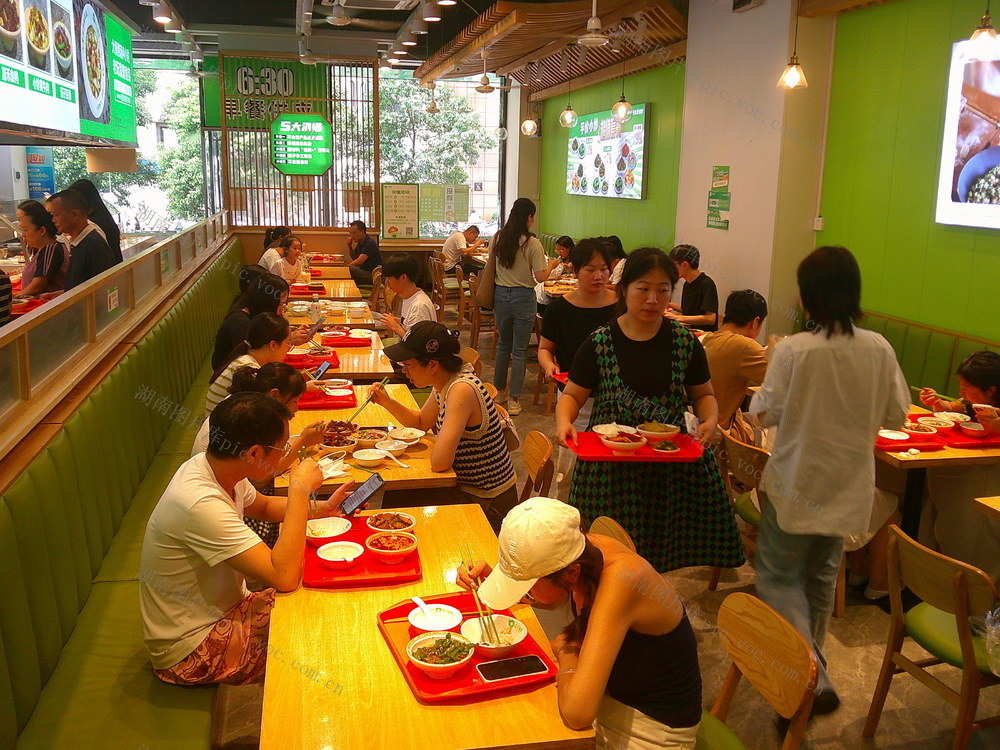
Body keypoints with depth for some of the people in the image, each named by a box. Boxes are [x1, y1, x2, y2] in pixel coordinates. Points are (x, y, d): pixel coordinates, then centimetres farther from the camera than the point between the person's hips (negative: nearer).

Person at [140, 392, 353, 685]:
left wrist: (322, 508, 0)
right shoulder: (201, 504, -35)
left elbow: (263, 505, 16)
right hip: (191, 651, -9)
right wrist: (300, 488, -32)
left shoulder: (209, 466, -6)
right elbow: (284, 576, -40)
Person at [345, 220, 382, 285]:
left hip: (371, 275, -10)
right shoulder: (360, 243, 12)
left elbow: (359, 261, -25)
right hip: (364, 271, 10)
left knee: (349, 269, -28)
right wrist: (349, 245, 9)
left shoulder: (370, 243, -17)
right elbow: (354, 258, 25)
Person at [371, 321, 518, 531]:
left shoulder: (461, 390, -29)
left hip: (488, 504, -8)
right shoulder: (444, 384, -1)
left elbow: (439, 462, -32)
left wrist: (438, 439, -10)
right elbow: (421, 422, 18)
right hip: (468, 488, 8)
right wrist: (387, 402, 2)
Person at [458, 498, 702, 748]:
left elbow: (577, 713, -40)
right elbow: (550, 601, 13)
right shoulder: (582, 548, -13)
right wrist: (490, 577, -5)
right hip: (606, 700, 7)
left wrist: (566, 652, -20)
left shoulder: (620, 580, -35)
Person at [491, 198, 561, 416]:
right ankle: (513, 400, 8)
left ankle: (500, 390, 31)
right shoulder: (532, 243, -14)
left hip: (500, 295, 5)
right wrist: (551, 265, 6)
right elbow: (540, 277, -13)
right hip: (523, 297, -5)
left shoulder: (497, 239, 0)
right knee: (519, 350, 4)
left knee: (503, 344, 20)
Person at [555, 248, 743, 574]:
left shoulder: (685, 341, 3)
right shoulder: (599, 343, -2)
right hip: (610, 465, -1)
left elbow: (703, 394, 13)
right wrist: (564, 421, -17)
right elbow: (572, 394, 4)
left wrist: (710, 421, -8)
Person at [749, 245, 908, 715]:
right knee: (821, 576, 22)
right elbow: (896, 416, 2)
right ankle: (811, 655, 40)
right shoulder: (879, 349, -8)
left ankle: (811, 679, -3)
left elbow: (764, 414, -11)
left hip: (797, 484, -5)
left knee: (779, 576, 9)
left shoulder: (793, 350, -20)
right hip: (850, 486, 5)